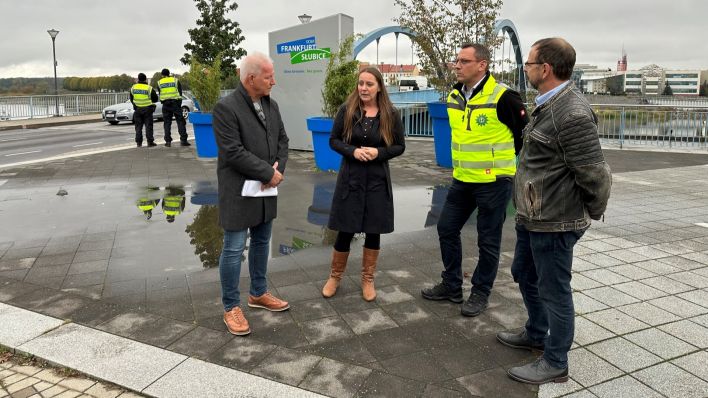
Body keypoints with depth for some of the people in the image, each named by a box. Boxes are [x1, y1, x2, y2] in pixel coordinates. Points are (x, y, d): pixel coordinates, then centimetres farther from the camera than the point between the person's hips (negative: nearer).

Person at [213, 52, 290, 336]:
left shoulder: (271, 105, 7)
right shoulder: (226, 108, -16)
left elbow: (282, 139, 11)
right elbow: (233, 152, -22)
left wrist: (279, 168, -7)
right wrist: (268, 173, -17)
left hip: (266, 189, 7)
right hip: (239, 192, -7)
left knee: (262, 243, 17)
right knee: (234, 249, 2)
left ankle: (258, 294, 34)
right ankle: (231, 307, 16)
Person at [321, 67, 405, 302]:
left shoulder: (391, 114, -2)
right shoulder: (346, 110, -3)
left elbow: (400, 146, 3)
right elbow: (333, 140, 1)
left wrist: (378, 152, -15)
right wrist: (353, 151, -17)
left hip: (378, 180, 1)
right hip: (350, 178, -1)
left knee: (373, 231, 8)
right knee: (345, 231, 4)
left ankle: (368, 279, 26)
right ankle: (334, 276, 25)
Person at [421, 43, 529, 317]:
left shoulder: (503, 97, -16)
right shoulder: (453, 97, 5)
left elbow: (525, 134, -7)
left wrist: (500, 160, 1)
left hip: (493, 182, -7)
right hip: (462, 179, 7)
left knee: (488, 240, 6)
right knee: (447, 229, 11)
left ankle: (480, 293, 23)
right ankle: (451, 286, 27)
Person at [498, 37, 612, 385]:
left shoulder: (573, 114, -24)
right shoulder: (548, 104, 8)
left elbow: (594, 174, -22)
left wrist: (593, 213, -6)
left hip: (554, 223, -10)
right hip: (533, 217, 10)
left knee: (553, 290, 5)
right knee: (524, 274, 24)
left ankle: (555, 363, 25)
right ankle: (536, 334, 46)